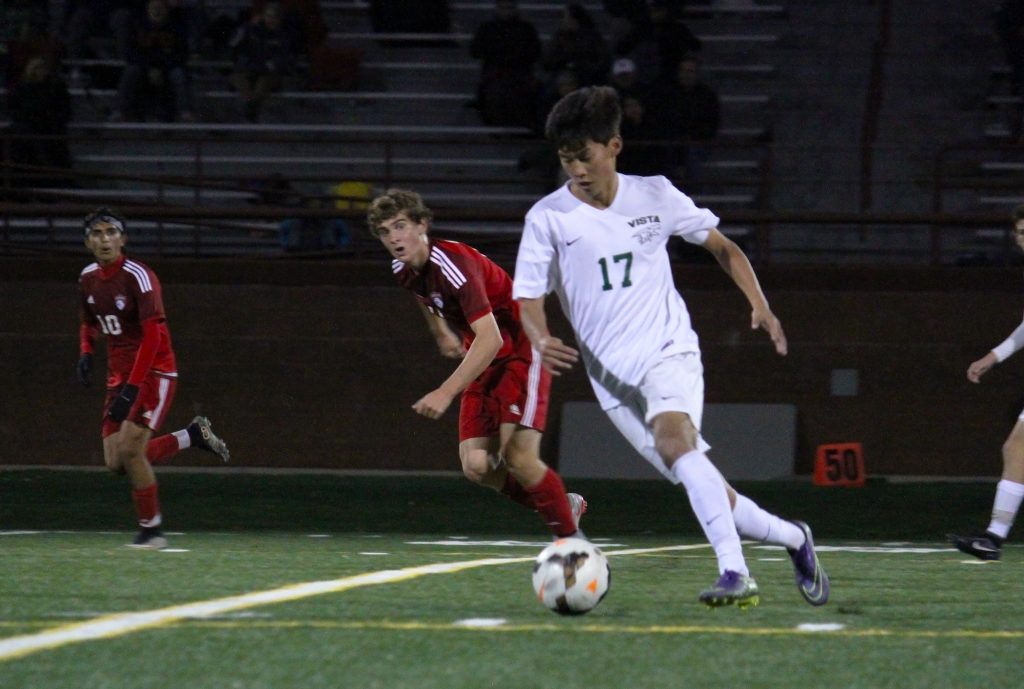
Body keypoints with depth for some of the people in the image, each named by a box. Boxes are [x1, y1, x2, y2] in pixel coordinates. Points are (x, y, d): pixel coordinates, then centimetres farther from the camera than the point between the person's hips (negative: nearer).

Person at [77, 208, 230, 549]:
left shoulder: (137, 277, -17)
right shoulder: (88, 278, 6)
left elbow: (152, 336, -23)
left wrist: (132, 389, -29)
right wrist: (85, 352, 3)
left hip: (153, 373, -8)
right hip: (119, 375, 8)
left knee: (130, 450, -17)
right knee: (116, 462, 0)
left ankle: (151, 530, 0)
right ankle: (192, 435, 20)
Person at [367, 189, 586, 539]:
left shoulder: (453, 263, -29)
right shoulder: (402, 270, -3)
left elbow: (490, 339, -37)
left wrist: (446, 393, -42)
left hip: (521, 354, -8)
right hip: (484, 361, 8)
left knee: (519, 459, -20)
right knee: (476, 466, -5)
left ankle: (572, 540, -1)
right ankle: (563, 506, 16)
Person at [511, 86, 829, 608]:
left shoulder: (654, 196, 1)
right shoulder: (547, 218, -2)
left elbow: (721, 246, 13)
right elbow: (529, 296, -1)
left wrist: (758, 304, 0)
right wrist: (540, 340, -23)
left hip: (669, 352, -2)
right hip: (612, 375, 2)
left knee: (672, 438, -33)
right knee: (706, 491, -1)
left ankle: (734, 573, -39)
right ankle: (792, 538, 24)